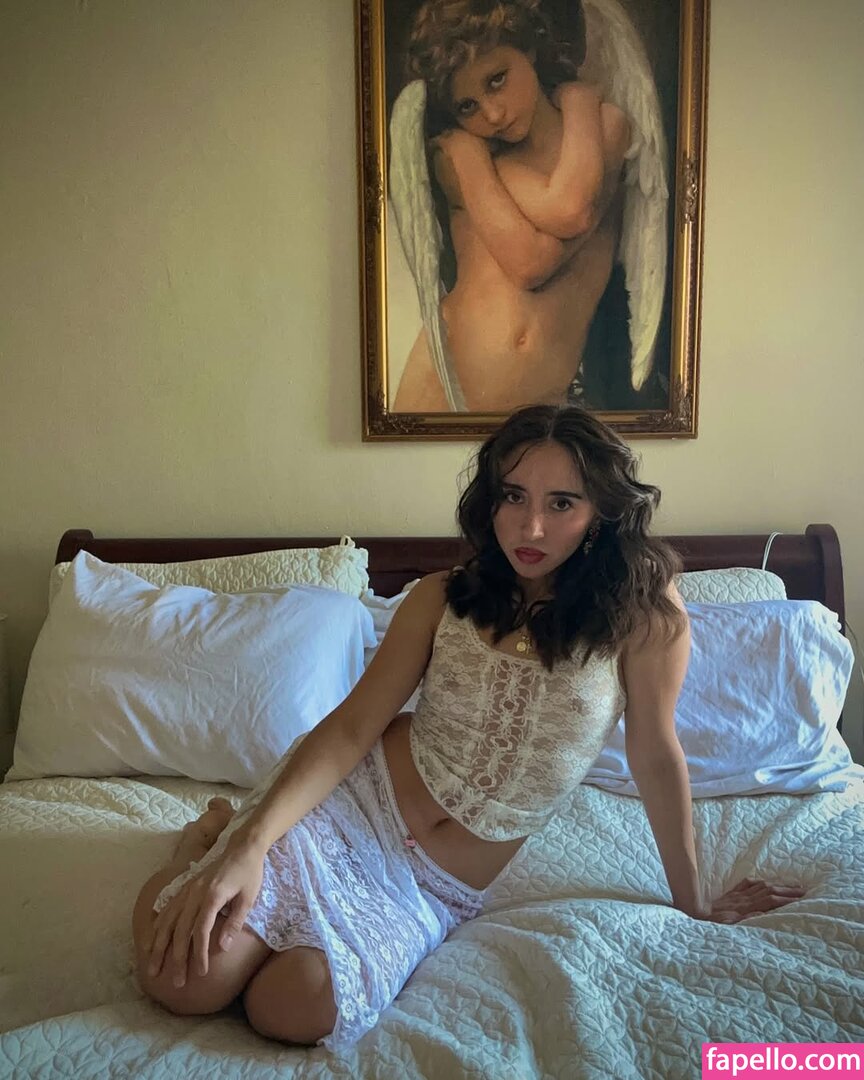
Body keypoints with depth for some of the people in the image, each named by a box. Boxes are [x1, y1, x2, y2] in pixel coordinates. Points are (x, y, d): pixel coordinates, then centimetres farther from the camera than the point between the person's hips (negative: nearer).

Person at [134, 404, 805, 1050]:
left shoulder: (641, 610, -11)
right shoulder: (443, 599, -4)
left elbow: (656, 755, -2)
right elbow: (353, 725, -9)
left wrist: (693, 903, 7)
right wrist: (252, 841, -23)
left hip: (437, 890, 0)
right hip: (356, 799, 0)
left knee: (295, 1011, -24)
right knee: (184, 975, -17)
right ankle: (214, 835, 18)